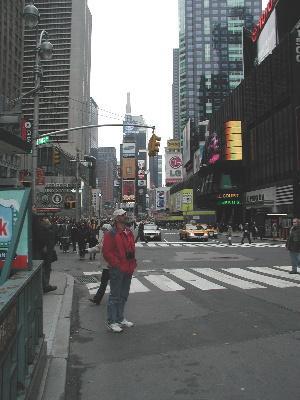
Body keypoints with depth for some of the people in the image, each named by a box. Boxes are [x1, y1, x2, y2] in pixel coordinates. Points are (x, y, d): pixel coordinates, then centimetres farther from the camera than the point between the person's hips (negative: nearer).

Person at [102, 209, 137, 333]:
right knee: (115, 296, 1)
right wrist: (117, 264, -18)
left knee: (124, 295, 18)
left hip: (128, 269, 8)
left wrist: (133, 262, 10)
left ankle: (120, 319, 33)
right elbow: (106, 252, -16)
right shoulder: (111, 234, -13)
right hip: (117, 270, -8)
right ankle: (111, 322, 13)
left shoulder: (129, 233, 12)